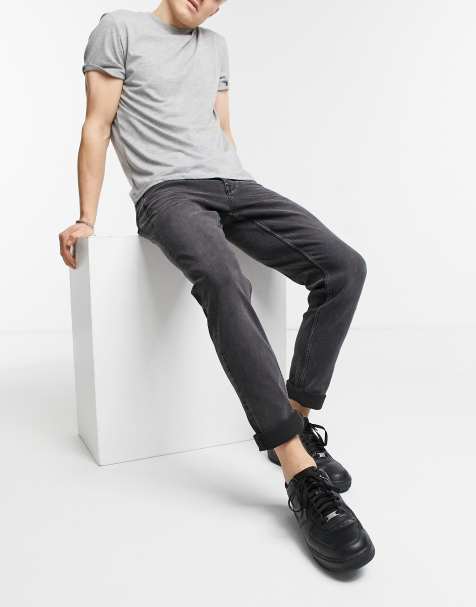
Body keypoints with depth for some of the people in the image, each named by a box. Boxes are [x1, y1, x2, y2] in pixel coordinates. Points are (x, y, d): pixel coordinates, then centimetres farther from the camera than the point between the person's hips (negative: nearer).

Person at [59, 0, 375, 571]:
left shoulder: (217, 46, 26)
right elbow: (97, 127, 5)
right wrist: (86, 219, -1)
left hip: (234, 182, 6)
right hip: (167, 191, -6)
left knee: (344, 266, -17)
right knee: (224, 280, -38)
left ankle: (293, 417, -11)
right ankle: (301, 470, -37)